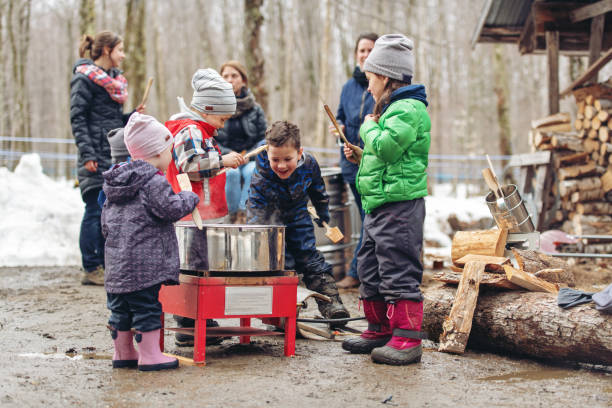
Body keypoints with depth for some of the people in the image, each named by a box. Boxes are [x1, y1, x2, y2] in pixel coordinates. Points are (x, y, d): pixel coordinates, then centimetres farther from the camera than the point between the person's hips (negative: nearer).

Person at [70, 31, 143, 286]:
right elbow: (77, 118, -11)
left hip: (116, 155, 8)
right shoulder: (85, 79, -6)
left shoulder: (115, 79, 19)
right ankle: (91, 270, -1)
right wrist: (87, 154, -18)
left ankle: (105, 266, 16)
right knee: (95, 211, -6)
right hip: (97, 156, -8)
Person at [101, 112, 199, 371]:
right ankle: (150, 355, 2)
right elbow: (172, 208, -17)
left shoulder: (115, 183, 14)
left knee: (120, 307, 14)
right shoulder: (153, 181, -14)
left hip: (116, 260, 9)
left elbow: (106, 219, 19)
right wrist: (189, 197, 0)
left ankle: (122, 353, 24)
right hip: (144, 260, -9)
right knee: (147, 307, -2)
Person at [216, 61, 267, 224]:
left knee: (253, 171, -34)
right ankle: (233, 215, -28)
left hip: (249, 160, 2)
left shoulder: (255, 109, 10)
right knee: (232, 173, -36)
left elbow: (264, 139, 7)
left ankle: (243, 212, -32)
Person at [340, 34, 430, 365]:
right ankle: (380, 330, 26)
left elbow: (386, 146, -25)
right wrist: (360, 157, 14)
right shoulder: (393, 108, 20)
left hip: (400, 205, -11)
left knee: (399, 273, -9)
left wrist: (369, 128, -7)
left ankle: (407, 339, -5)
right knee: (370, 272, 16)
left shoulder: (408, 108, -13)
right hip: (376, 204, 11)